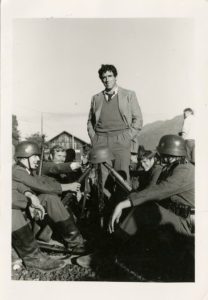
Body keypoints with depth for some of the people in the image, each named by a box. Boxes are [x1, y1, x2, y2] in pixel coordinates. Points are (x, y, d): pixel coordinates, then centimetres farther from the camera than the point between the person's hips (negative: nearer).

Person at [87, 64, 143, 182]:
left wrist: (127, 137, -4)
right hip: (100, 141, 2)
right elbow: (90, 121, 23)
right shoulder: (96, 98, 19)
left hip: (121, 140, -2)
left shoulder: (129, 95, 12)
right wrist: (93, 137, 6)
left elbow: (138, 120, 8)